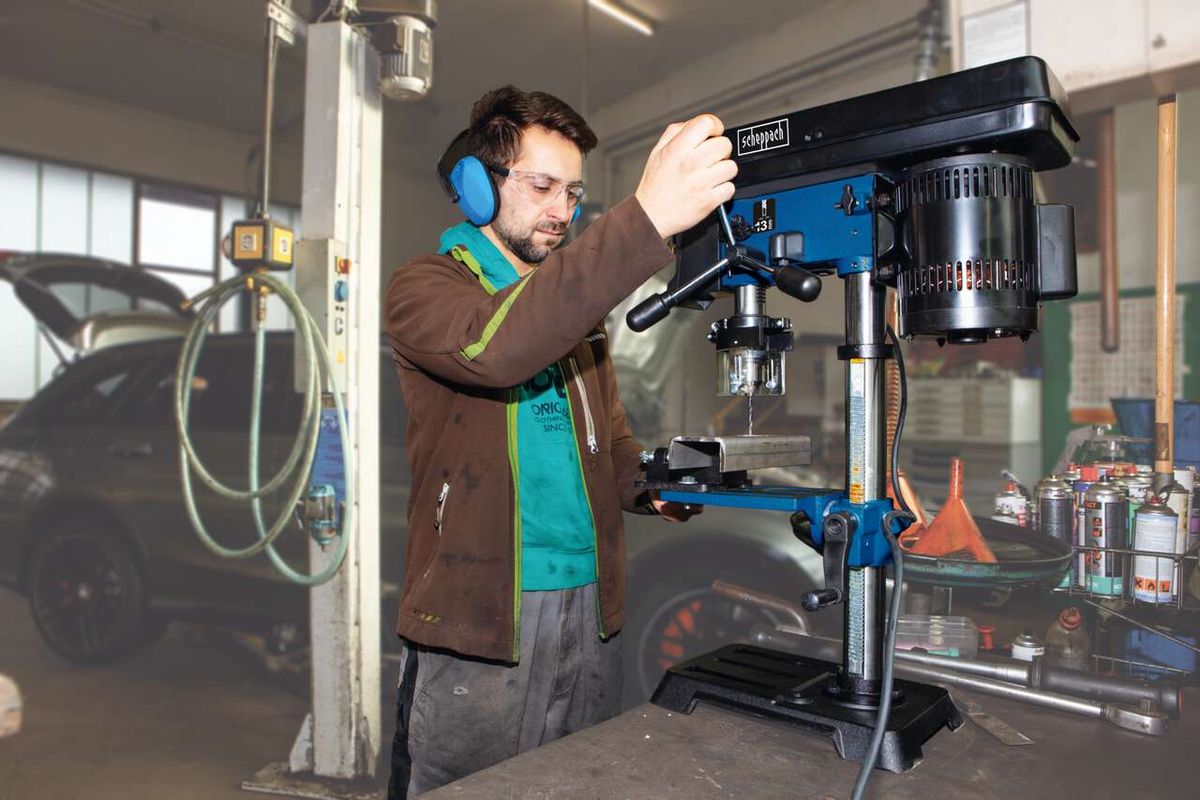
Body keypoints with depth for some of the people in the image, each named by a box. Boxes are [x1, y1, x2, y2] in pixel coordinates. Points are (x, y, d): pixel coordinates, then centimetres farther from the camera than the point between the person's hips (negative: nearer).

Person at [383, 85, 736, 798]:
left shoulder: (579, 305, 15)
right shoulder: (423, 288, -6)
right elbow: (495, 346, -30)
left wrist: (652, 486, -4)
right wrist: (648, 218, -40)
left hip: (592, 607, 6)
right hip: (477, 616, -5)